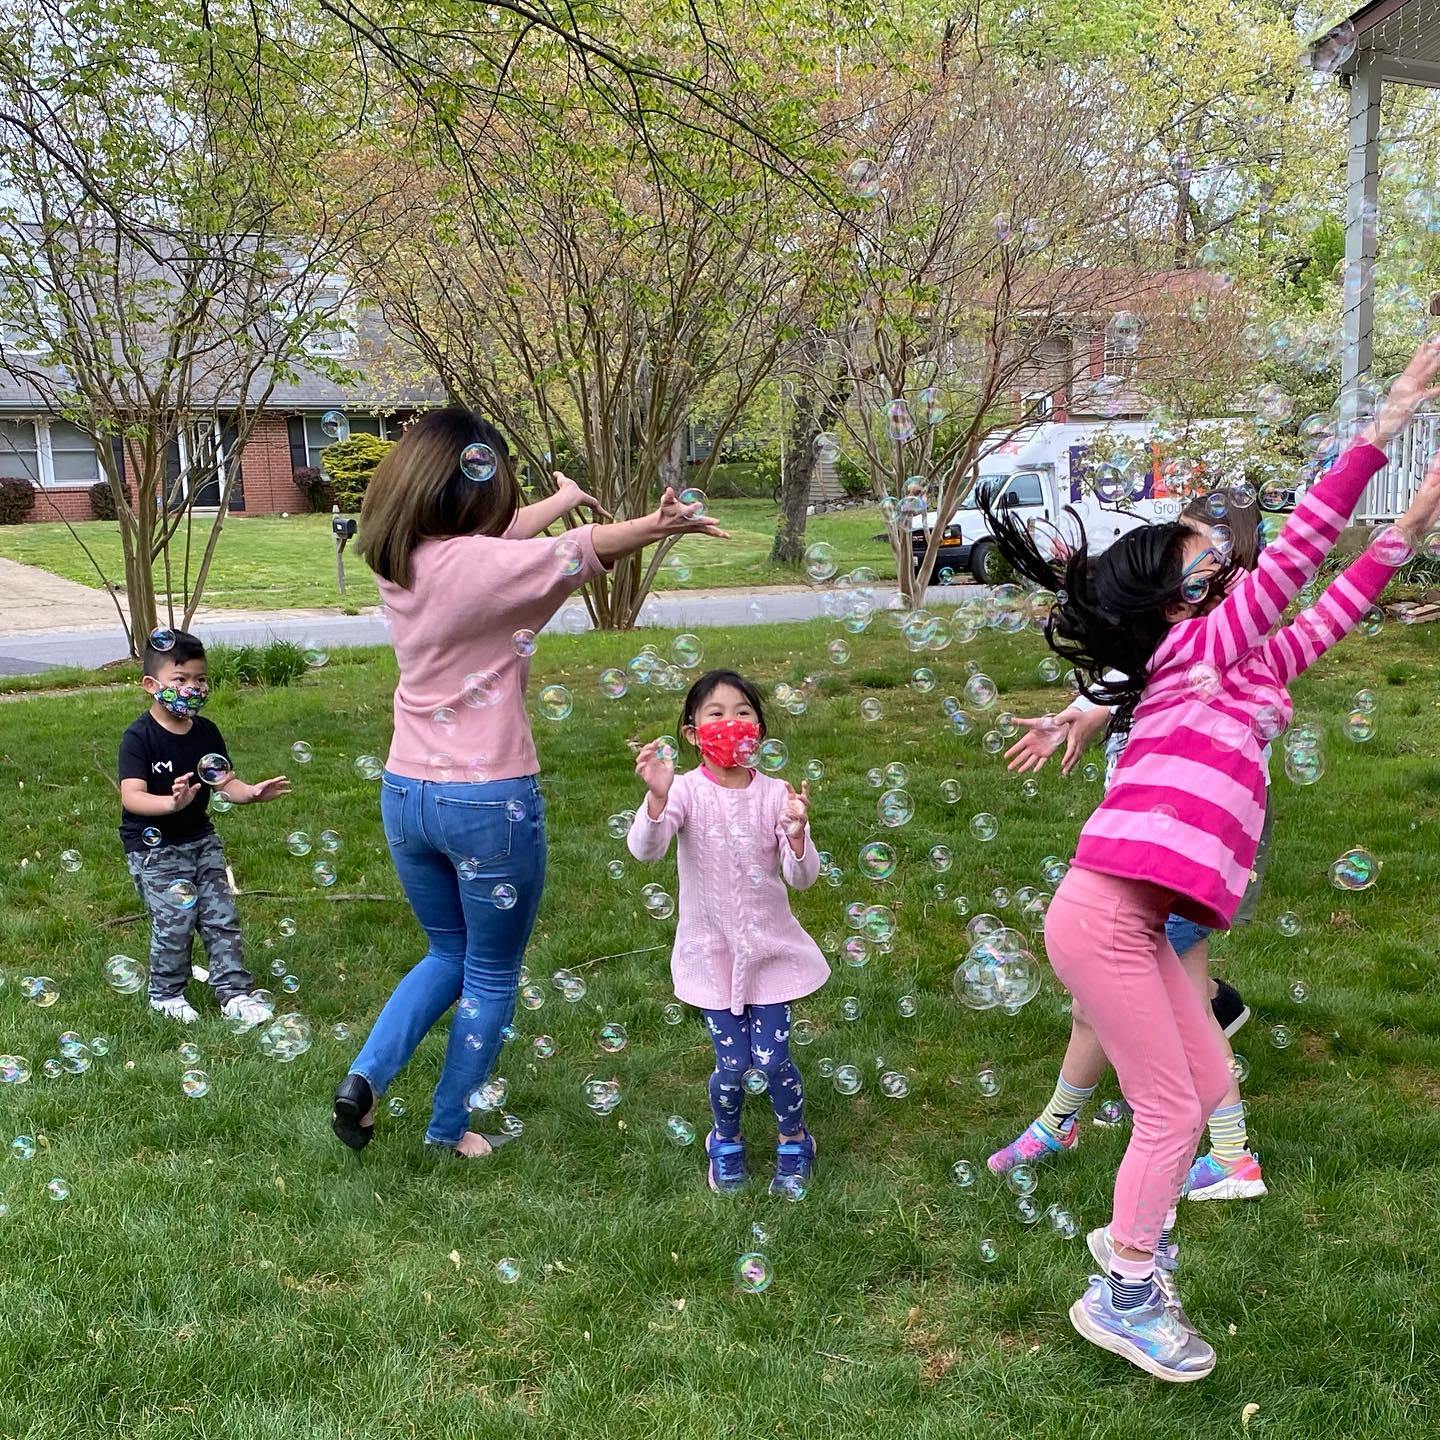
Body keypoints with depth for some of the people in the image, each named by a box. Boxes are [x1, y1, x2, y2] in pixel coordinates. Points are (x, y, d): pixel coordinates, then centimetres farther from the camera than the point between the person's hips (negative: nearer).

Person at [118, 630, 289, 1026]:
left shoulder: (206, 732, 1)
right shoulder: (138, 738, -17)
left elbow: (224, 783, 2)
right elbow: (131, 797, -27)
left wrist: (251, 793, -20)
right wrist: (171, 803, -46)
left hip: (200, 838, 5)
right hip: (153, 845, -5)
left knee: (221, 916, 4)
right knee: (175, 921, -6)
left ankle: (235, 992, 14)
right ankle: (166, 993, 17)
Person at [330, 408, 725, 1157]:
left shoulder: (397, 559, 1)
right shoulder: (485, 564, -21)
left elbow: (495, 532, 18)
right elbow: (587, 550, -9)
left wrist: (564, 498, 31)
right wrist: (662, 523, 5)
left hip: (405, 793, 7)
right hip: (488, 801, -7)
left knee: (448, 954, 27)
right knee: (491, 975, 15)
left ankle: (365, 1077, 12)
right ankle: (448, 1128, 26)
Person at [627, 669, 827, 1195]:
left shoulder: (775, 793, -7)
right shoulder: (686, 790, -12)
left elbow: (802, 878, -11)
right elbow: (643, 849, -28)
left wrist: (796, 832, -31)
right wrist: (657, 798, -46)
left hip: (769, 946, 1)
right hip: (711, 950, -1)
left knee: (772, 1059, -1)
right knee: (733, 1063, 2)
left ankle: (794, 1143, 29)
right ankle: (725, 1143, 33)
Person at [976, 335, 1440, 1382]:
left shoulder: (1243, 663, 17)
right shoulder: (1196, 649, -4)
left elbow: (1326, 612, 27)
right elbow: (1293, 559, -10)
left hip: (1132, 921, 9)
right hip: (1103, 915, -9)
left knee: (1205, 1087, 16)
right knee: (1173, 1110, -1)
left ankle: (1133, 1234, 34)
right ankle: (1124, 1297, 14)